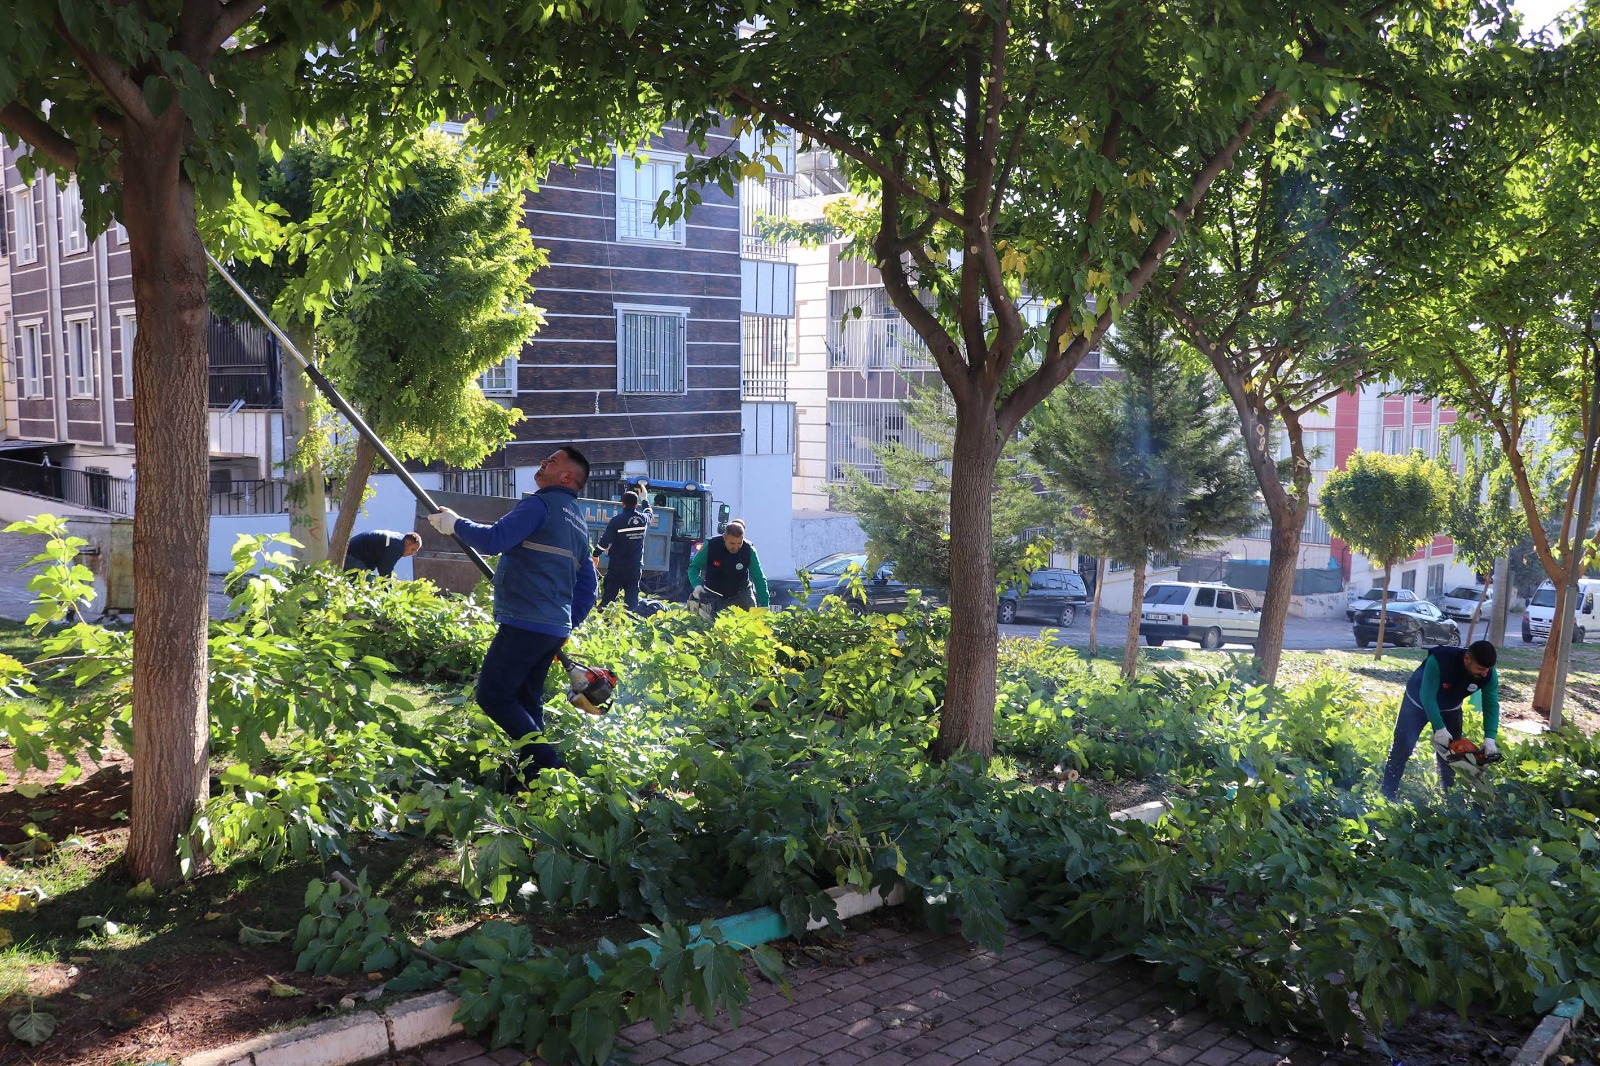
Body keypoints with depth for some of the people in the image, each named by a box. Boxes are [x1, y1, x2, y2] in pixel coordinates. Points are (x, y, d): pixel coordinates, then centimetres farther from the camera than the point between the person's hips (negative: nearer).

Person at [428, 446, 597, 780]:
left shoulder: (540, 505, -8)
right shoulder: (578, 521, 21)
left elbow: (494, 540, -19)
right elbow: (587, 586, 23)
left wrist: (455, 524, -4)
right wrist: (568, 623, 24)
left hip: (524, 624, -9)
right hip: (556, 629, 9)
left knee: (492, 695, -5)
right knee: (525, 701, 14)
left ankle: (547, 764, -10)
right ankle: (534, 777, 14)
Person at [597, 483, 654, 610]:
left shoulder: (617, 520, -12)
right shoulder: (644, 519, 2)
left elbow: (605, 541, -10)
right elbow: (650, 513, 27)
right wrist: (644, 499, 40)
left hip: (616, 567, -3)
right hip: (636, 567, 3)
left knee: (608, 596, 1)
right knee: (632, 599, 6)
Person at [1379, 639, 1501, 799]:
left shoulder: (1489, 674, -27)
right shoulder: (1439, 660, -41)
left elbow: (1491, 705, -20)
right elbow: (1427, 696, -36)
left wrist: (1490, 738, -31)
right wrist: (1440, 729, -37)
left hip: (1450, 708, 4)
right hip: (1418, 701, -4)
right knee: (1402, 748, -4)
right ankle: (1387, 793, 3)